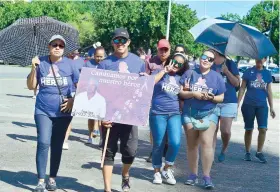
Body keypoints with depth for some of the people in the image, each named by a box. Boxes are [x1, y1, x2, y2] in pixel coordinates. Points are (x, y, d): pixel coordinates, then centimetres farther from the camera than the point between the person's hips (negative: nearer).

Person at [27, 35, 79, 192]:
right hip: (43, 111, 0)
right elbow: (31, 87, 0)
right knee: (43, 143, -12)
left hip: (63, 112, 1)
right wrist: (33, 69, -13)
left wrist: (74, 100, -9)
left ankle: (53, 178, 21)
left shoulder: (70, 64, -2)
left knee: (57, 145, 8)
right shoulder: (41, 63, -1)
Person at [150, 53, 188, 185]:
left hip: (175, 114, 3)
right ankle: (157, 172, 20)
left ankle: (167, 169, 8)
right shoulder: (160, 72, 5)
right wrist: (164, 71, -10)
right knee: (158, 144, 3)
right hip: (158, 113, -3)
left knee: (175, 143, -14)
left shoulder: (180, 78, 17)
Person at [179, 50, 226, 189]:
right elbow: (181, 92, 2)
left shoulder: (217, 77, 6)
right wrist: (194, 94, -15)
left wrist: (211, 97, -14)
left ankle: (207, 176, -9)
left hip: (209, 113, -1)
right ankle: (193, 174, 15)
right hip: (189, 113, 1)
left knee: (206, 143, -13)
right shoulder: (190, 73, 6)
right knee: (192, 145, 6)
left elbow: (221, 97, 6)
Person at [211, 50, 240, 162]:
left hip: (229, 102, -2)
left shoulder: (230, 64, 3)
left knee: (226, 131, -6)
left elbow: (237, 83, -1)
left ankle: (224, 150, 21)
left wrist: (226, 71, -11)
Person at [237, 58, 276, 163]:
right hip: (248, 104, -2)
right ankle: (247, 152, 18)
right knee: (249, 129, 5)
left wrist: (271, 107, 8)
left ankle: (259, 152, 6)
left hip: (262, 105, 2)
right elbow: (242, 88, 4)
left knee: (263, 129, -9)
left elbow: (269, 91, 12)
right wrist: (238, 103, -3)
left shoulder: (267, 73, 9)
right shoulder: (248, 72, 3)